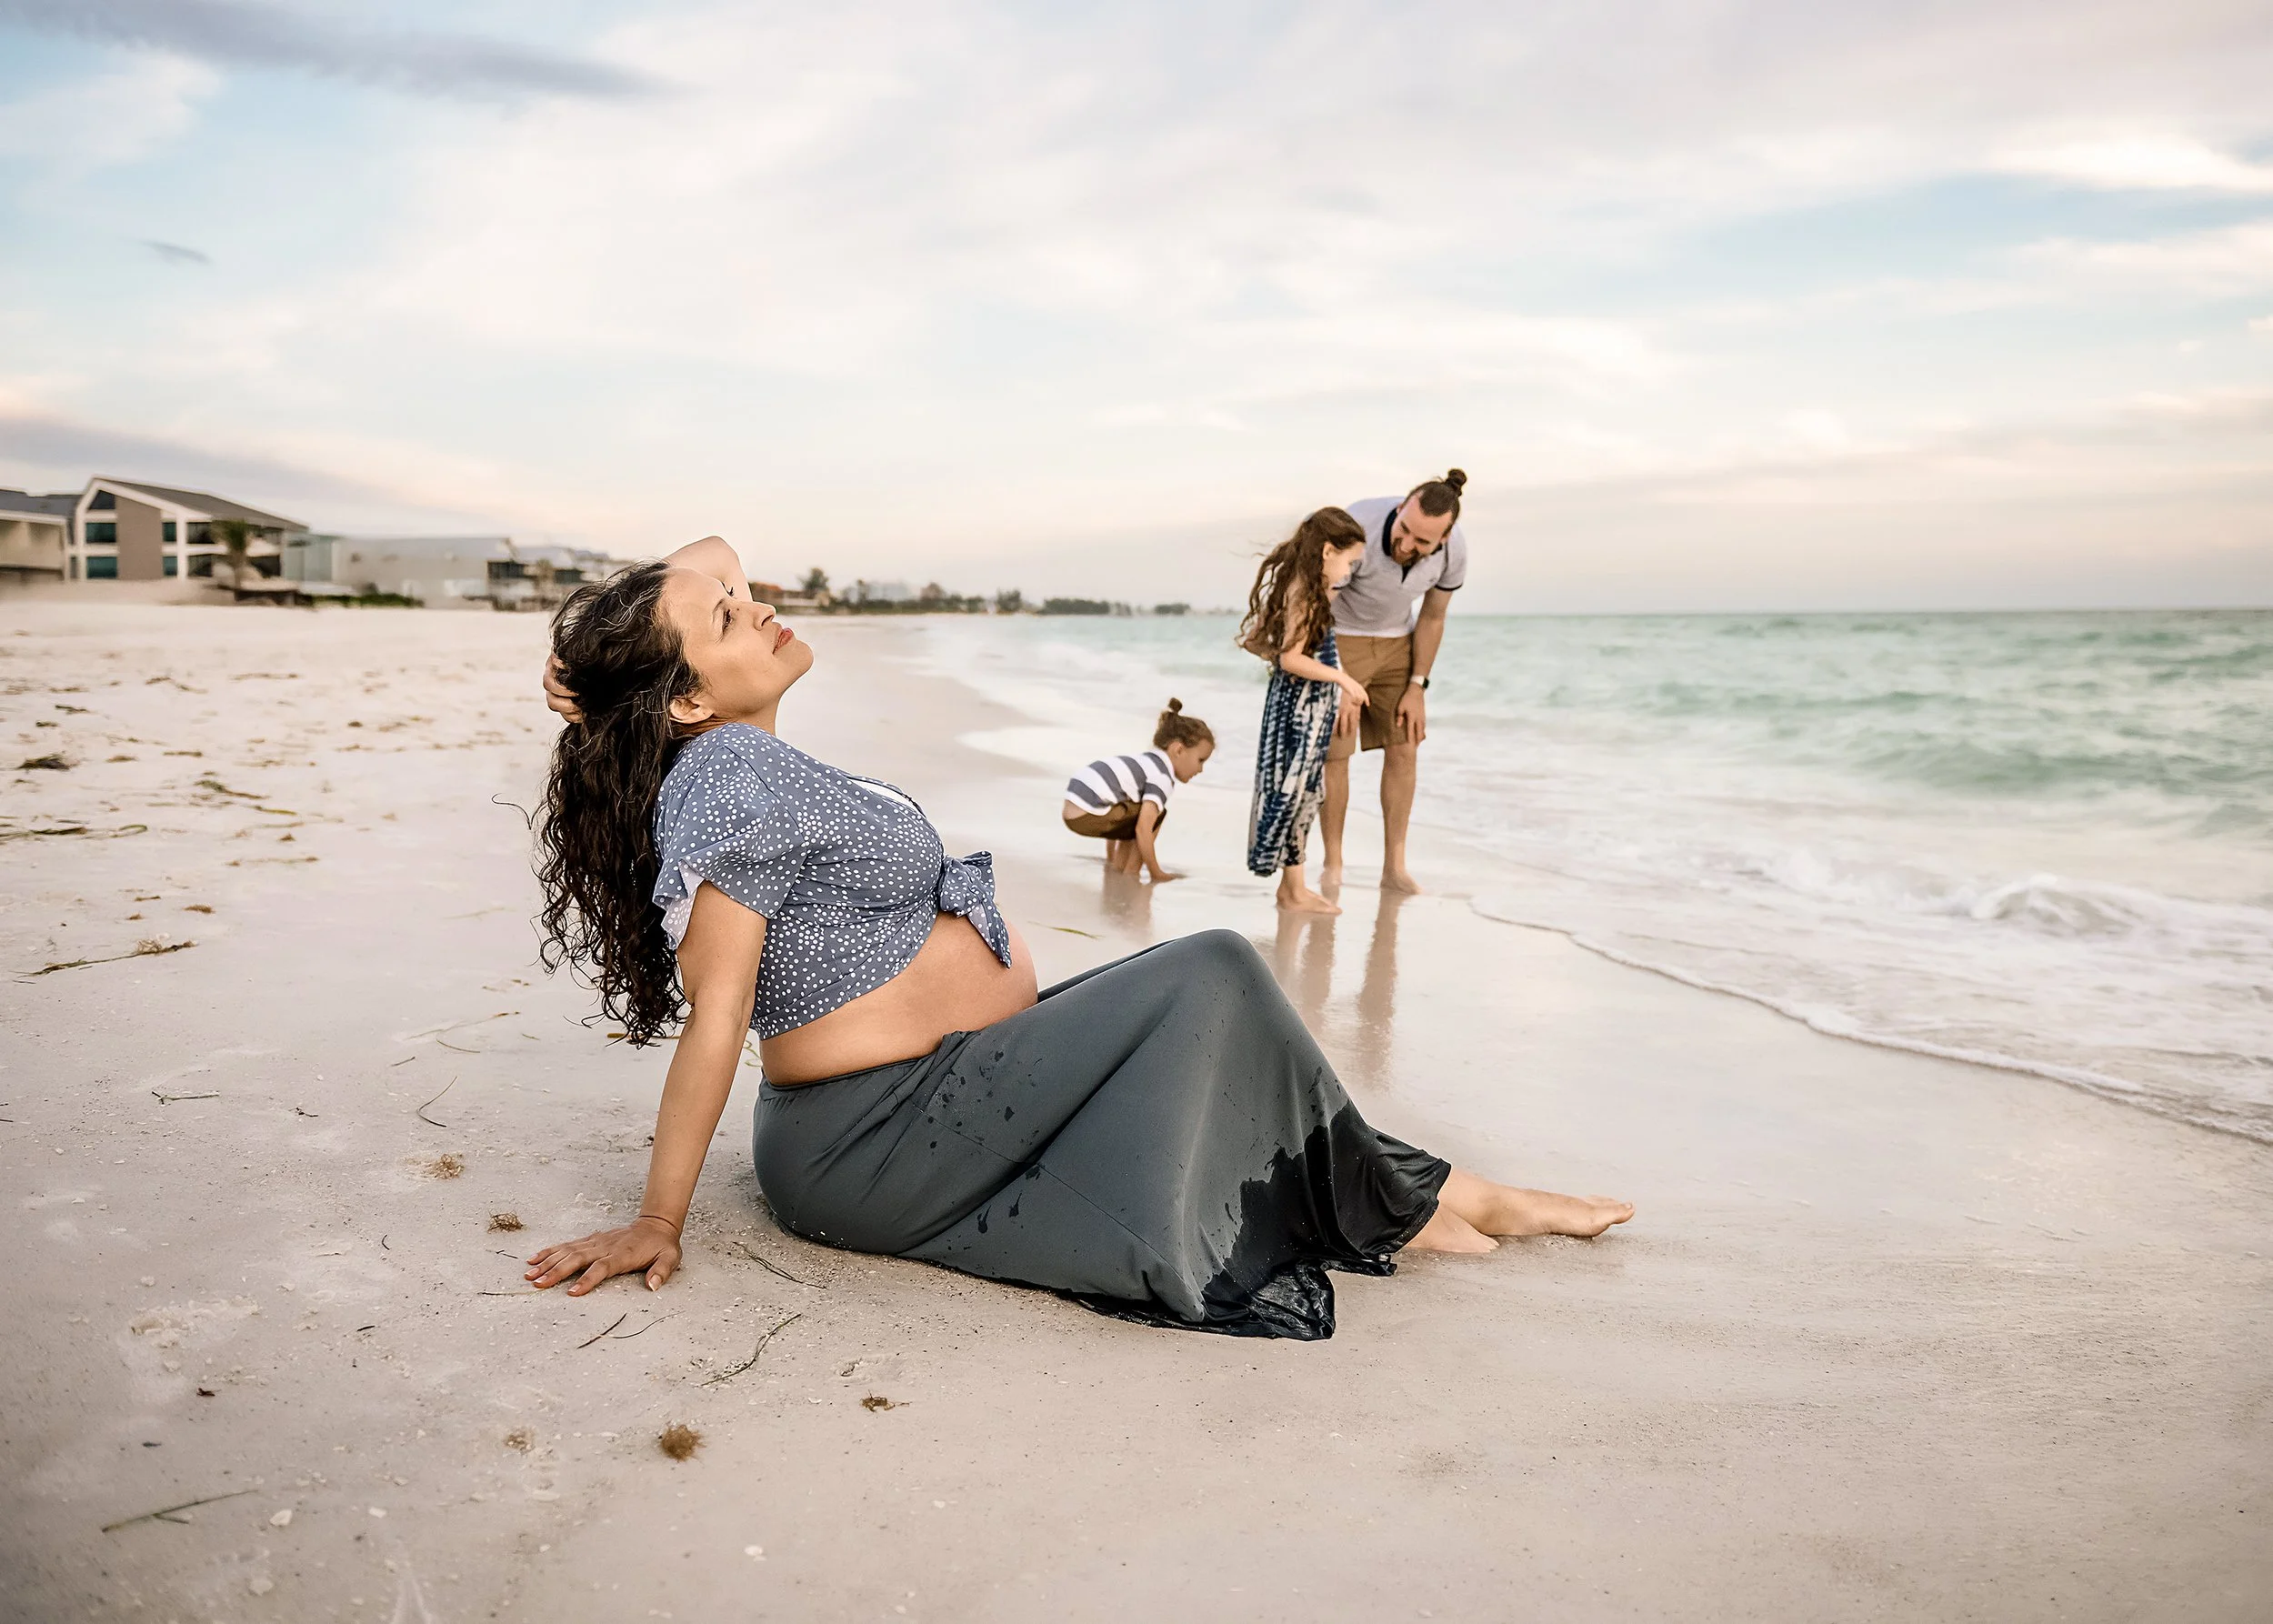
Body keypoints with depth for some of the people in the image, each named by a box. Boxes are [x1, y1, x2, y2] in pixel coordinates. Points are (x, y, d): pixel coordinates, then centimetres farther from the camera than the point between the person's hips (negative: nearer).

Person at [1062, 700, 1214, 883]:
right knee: (1156, 814, -1)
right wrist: (1156, 873, -7)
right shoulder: (1162, 777, -8)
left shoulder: (1146, 761, 22)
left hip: (1072, 810, 10)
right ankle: (1129, 875, 1)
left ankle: (1117, 868, 19)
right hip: (1088, 816, -10)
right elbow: (1143, 828, -17)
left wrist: (1111, 860, 34)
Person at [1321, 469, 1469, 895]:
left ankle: (1394, 864, 5)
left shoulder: (1454, 551, -21)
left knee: (1404, 748, -3)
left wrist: (1417, 687, -3)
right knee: (1334, 752, -7)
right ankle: (1332, 865, 6)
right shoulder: (1357, 528, -35)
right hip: (1337, 638, -3)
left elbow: (1432, 617, -3)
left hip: (1395, 641, 4)